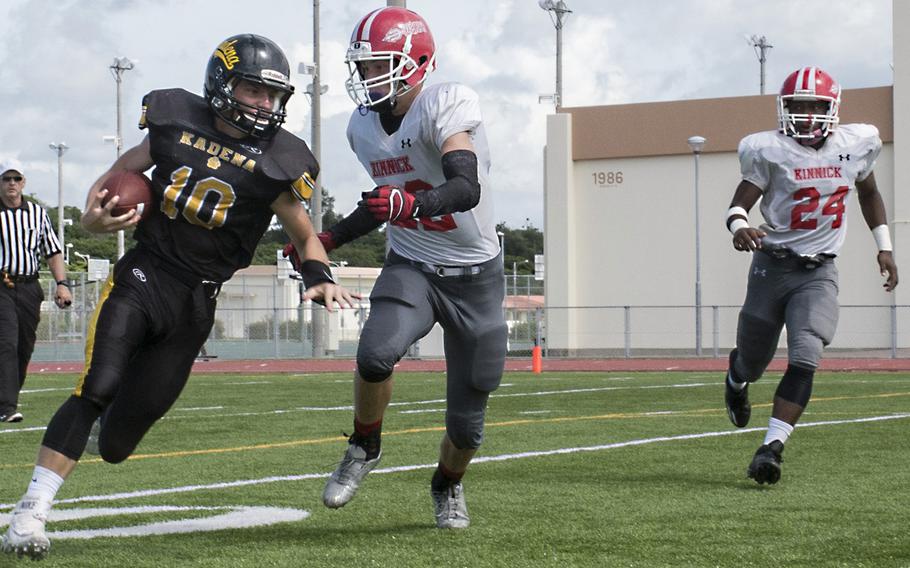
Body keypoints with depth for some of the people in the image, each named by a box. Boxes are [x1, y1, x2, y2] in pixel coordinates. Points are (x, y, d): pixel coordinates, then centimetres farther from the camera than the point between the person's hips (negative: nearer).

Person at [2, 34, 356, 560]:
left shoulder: (274, 164, -2)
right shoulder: (177, 124, 1)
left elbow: (305, 235, 9)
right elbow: (120, 172, 13)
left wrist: (320, 276, -11)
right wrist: (94, 216, -6)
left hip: (194, 304, 0)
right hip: (140, 277, 0)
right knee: (96, 389, -20)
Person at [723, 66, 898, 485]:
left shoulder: (856, 144, 1)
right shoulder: (770, 150, -10)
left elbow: (868, 192, 19)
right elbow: (742, 200, -13)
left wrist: (884, 248, 20)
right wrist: (739, 225, -36)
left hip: (819, 273, 1)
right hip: (773, 266, -1)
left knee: (805, 360, -18)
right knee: (754, 360, 13)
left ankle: (772, 448, -17)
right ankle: (737, 378, 52)